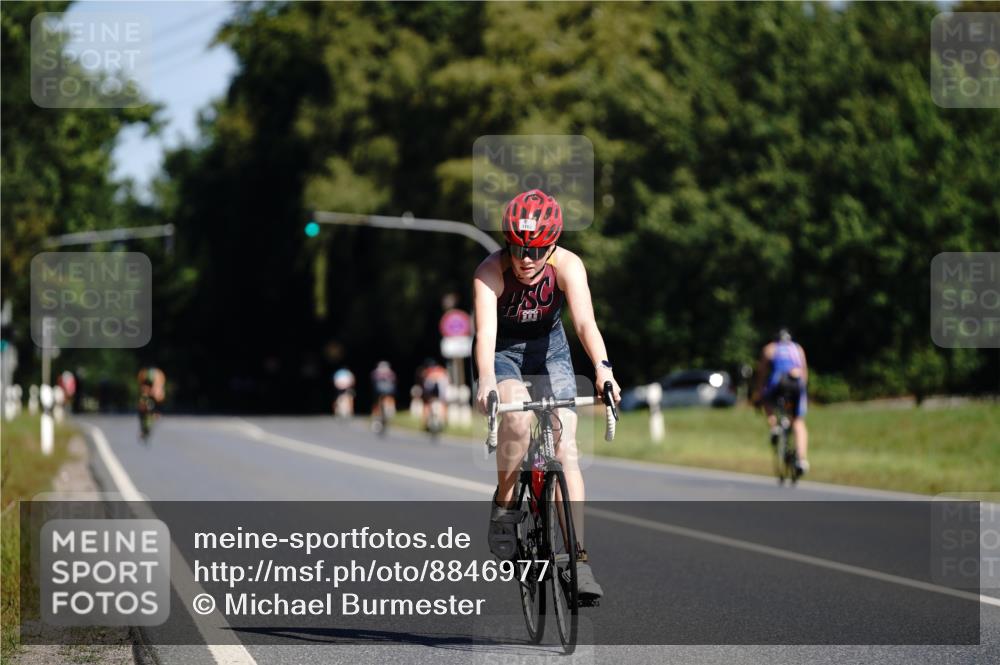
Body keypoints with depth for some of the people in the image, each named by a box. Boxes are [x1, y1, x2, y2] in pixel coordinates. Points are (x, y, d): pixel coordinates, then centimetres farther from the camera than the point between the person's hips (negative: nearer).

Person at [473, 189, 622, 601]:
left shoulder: (567, 265, -26)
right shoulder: (490, 273, -30)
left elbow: (584, 321, -39)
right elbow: (485, 331, -43)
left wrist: (603, 368, -57)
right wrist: (486, 381, -61)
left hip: (548, 350, 2)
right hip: (503, 354, -2)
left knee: (566, 449, -12)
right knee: (518, 417, -33)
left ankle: (578, 560, -13)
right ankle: (504, 507, -11)